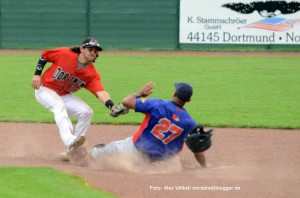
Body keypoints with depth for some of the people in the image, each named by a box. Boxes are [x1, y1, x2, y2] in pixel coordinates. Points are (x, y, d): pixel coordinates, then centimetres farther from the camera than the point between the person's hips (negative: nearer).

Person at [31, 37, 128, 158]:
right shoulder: (65, 54, -22)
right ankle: (70, 141, -54)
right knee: (59, 105, -35)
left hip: (65, 95, 5)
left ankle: (72, 151, -1)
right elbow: (44, 55, -6)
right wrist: (37, 74, -15)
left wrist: (112, 106, -46)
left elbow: (101, 92, -28)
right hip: (45, 89, -5)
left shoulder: (92, 74, -14)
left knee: (86, 112, -12)